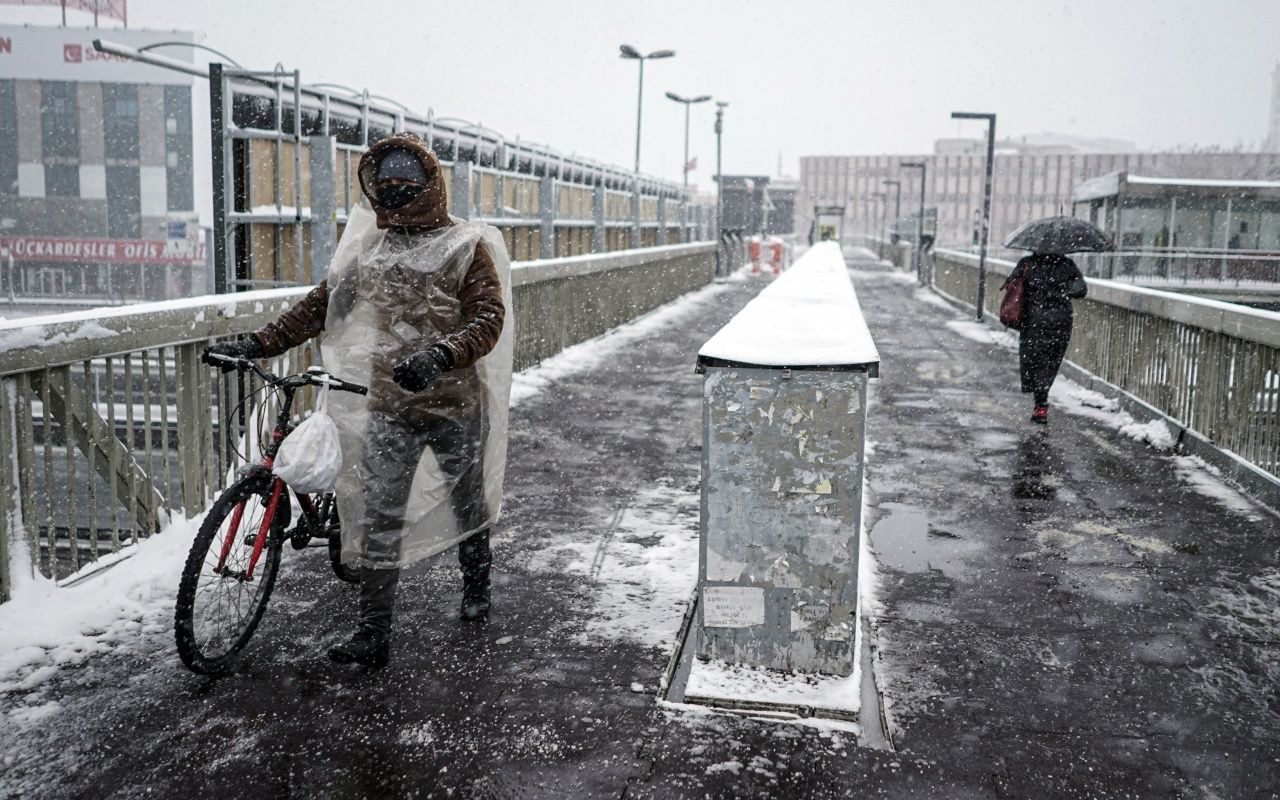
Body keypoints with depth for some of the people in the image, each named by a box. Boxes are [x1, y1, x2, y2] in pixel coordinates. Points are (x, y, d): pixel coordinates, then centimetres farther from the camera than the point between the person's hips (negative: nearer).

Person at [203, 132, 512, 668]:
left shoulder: (467, 246, -5)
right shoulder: (368, 250, 9)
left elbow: (488, 319, -17)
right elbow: (319, 306, 8)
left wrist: (440, 354, -35)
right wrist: (257, 345, -3)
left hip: (457, 407, -3)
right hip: (389, 408, 3)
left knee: (468, 504, 16)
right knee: (378, 522, -3)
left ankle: (476, 588, 41)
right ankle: (373, 634, 4)